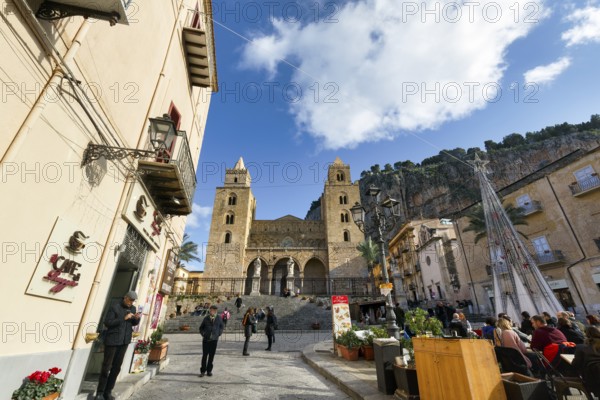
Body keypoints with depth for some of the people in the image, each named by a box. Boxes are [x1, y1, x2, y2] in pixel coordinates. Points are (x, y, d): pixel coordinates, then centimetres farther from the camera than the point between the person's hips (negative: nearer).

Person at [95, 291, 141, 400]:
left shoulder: (133, 308, 7)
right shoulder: (115, 307, -9)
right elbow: (107, 322, -17)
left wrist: (137, 319, -7)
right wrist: (124, 318, -22)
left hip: (124, 341, 5)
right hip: (112, 340, -5)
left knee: (117, 367, 10)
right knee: (106, 367, 4)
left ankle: (108, 391, 22)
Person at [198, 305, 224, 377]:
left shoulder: (219, 318, -1)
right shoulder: (206, 318, -3)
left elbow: (221, 327, 14)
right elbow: (201, 328, 12)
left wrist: (218, 334, 4)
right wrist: (203, 334, 1)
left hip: (214, 339, 1)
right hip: (206, 339, -1)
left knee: (211, 356, 6)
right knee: (205, 355, 1)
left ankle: (209, 371, 19)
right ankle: (203, 371, 15)